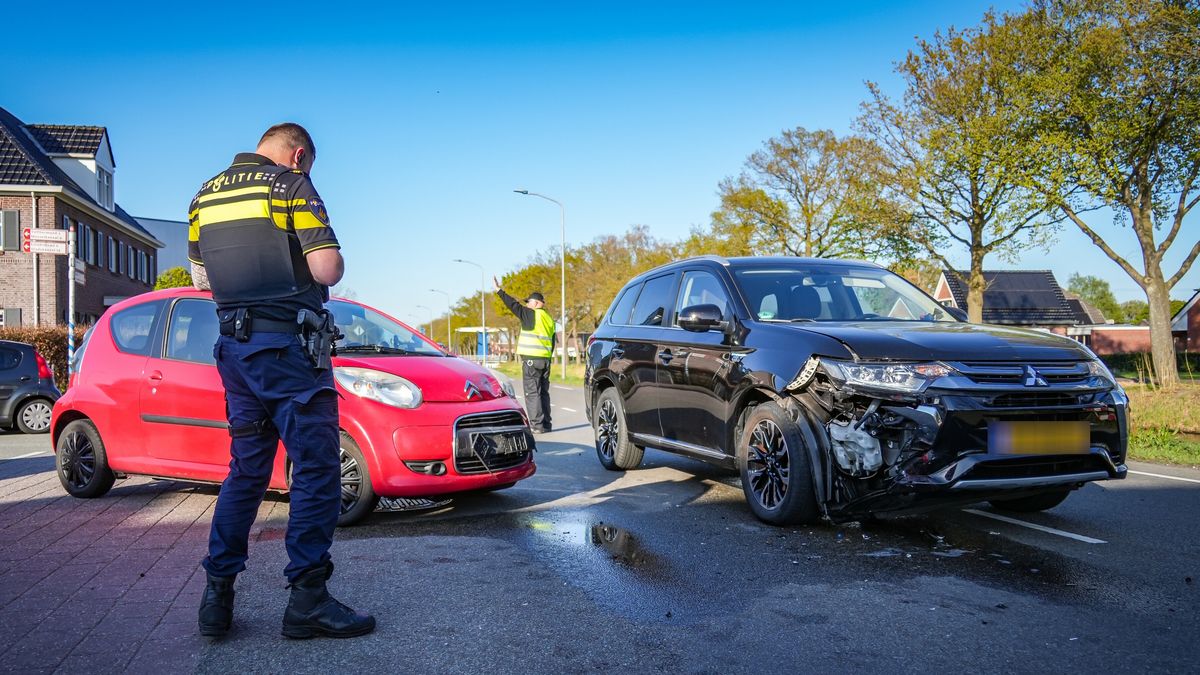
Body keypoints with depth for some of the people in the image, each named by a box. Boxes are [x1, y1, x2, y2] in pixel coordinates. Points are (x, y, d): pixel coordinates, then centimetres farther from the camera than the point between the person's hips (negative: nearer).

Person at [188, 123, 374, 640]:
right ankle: (307, 599, -4)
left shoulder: (206, 195, 16)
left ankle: (217, 595, 16)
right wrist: (330, 262, 7)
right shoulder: (291, 186, -6)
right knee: (316, 468, -4)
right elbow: (327, 268, -14)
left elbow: (200, 276, 18)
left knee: (246, 470, 15)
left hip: (234, 346, 8)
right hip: (286, 345, -8)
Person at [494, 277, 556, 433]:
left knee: (532, 393, -5)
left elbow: (513, 305, -8)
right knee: (543, 392, 13)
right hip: (545, 360, 8)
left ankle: (537, 425, -9)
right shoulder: (549, 319, 16)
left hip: (531, 359, -8)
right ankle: (546, 424, 15)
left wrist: (499, 290, -1)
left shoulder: (531, 314, -7)